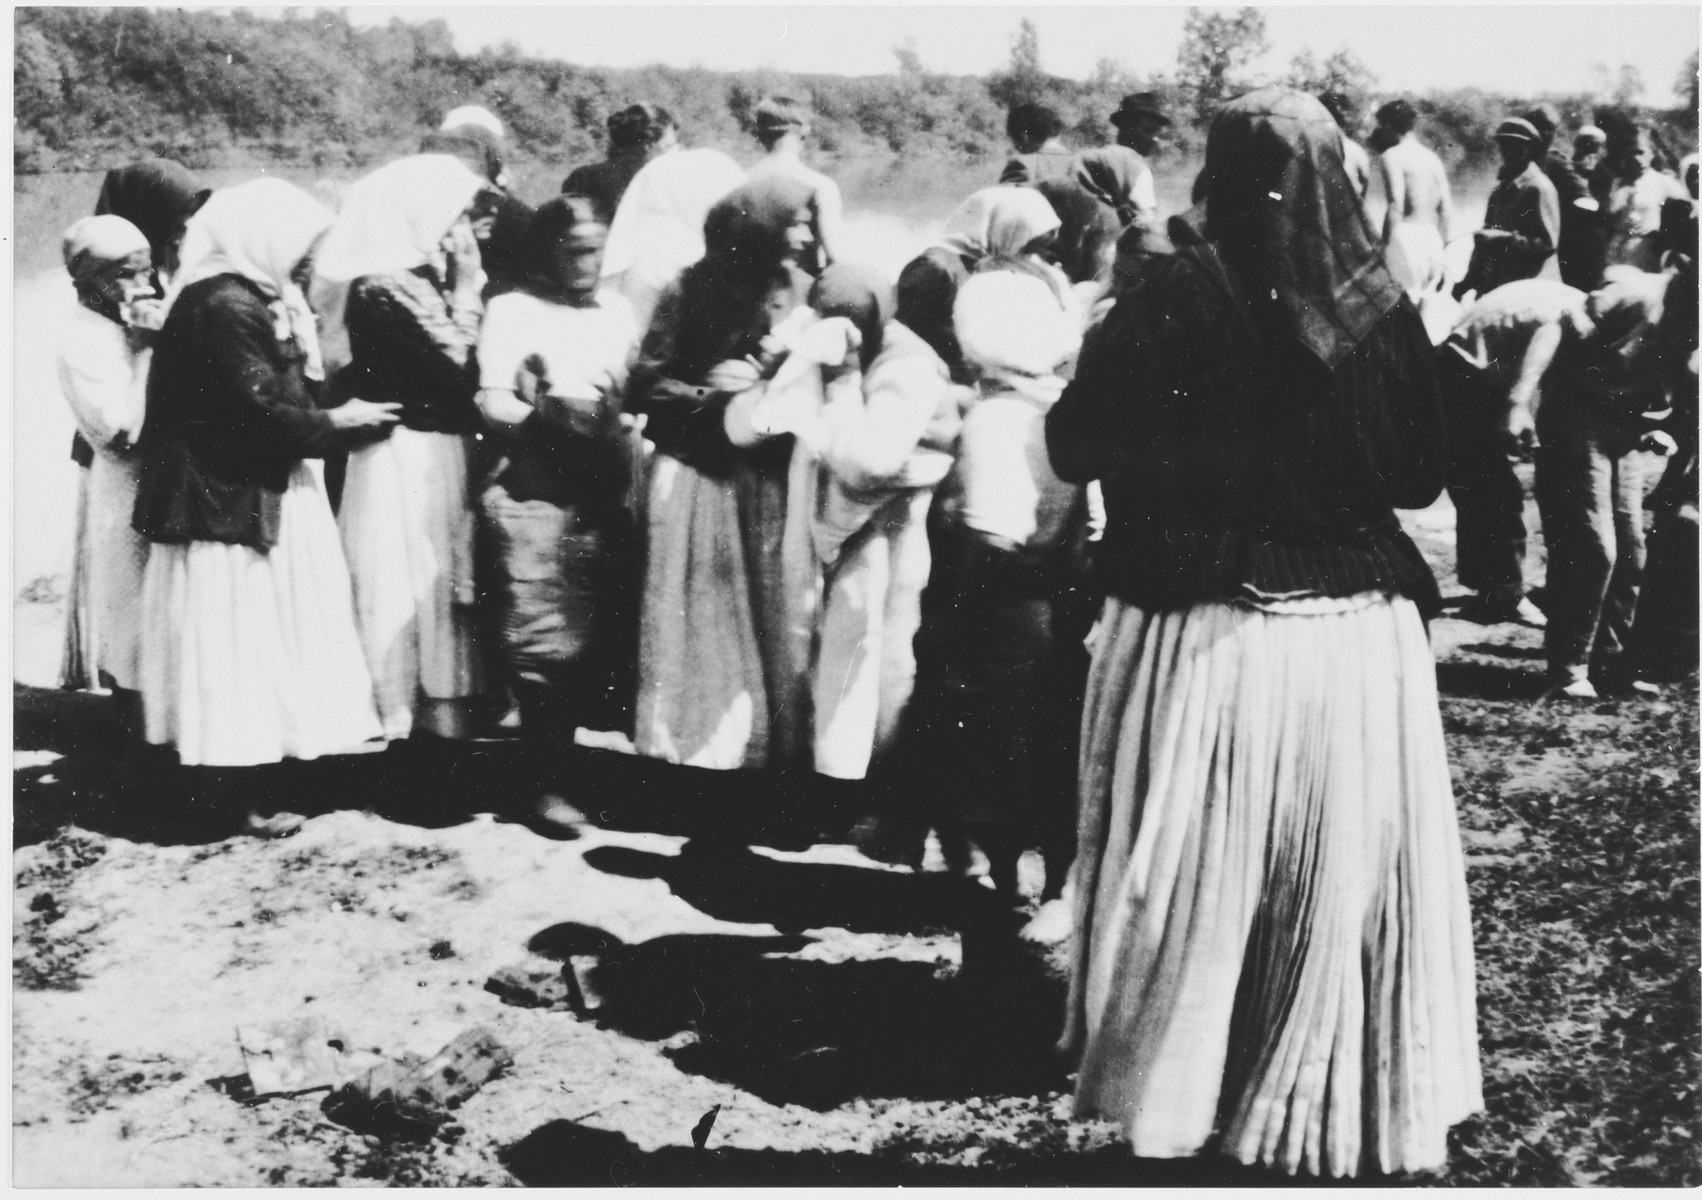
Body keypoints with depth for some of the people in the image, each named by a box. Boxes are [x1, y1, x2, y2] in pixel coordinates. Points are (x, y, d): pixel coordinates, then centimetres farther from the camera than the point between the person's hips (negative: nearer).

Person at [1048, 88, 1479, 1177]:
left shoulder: (1175, 294, -10)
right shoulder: (1383, 309, -1)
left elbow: (1076, 448, -7)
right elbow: (1423, 476, 7)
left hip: (1203, 635, -2)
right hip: (1361, 639, 3)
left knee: (1193, 880, 11)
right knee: (1350, 883, 15)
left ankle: (1170, 1090, 24)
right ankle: (1348, 1104, 29)